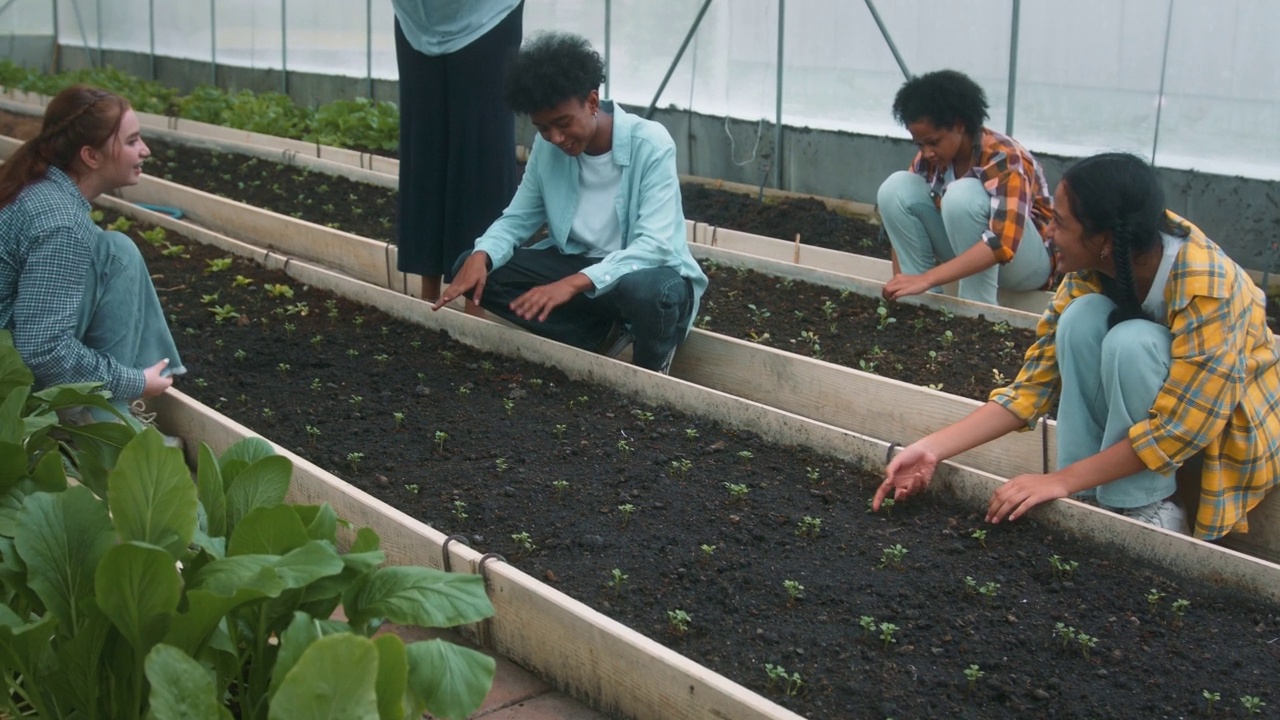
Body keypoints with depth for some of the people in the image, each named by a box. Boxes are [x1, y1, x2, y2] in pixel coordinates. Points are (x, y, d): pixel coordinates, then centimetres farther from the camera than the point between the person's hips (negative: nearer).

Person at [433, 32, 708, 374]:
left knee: (647, 290, -42)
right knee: (475, 270, -12)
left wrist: (575, 283, -42)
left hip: (647, 271, -5)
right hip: (575, 262, 6)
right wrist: (480, 256, -21)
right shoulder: (547, 146, -5)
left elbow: (654, 245, -29)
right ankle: (590, 343, -7)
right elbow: (517, 218, 3)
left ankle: (650, 372, -8)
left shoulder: (650, 145, -21)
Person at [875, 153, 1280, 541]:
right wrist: (933, 449, -21)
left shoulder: (1208, 291, -33)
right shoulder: (1092, 273, -15)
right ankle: (1090, 498, -14)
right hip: (1147, 404, 5)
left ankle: (1146, 511, -16)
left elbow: (1178, 429, -30)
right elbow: (1036, 382, -13)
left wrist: (1061, 481, -29)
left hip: (1229, 427, -5)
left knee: (1132, 342, -32)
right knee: (1083, 317, -24)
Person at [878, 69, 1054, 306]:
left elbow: (1003, 244, -40)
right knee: (896, 188, -16)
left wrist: (927, 279, -48)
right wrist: (900, 284, -18)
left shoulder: (1004, 159, -27)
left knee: (963, 195, -34)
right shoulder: (928, 160, -9)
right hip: (969, 254, 6)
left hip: (1027, 260, -6)